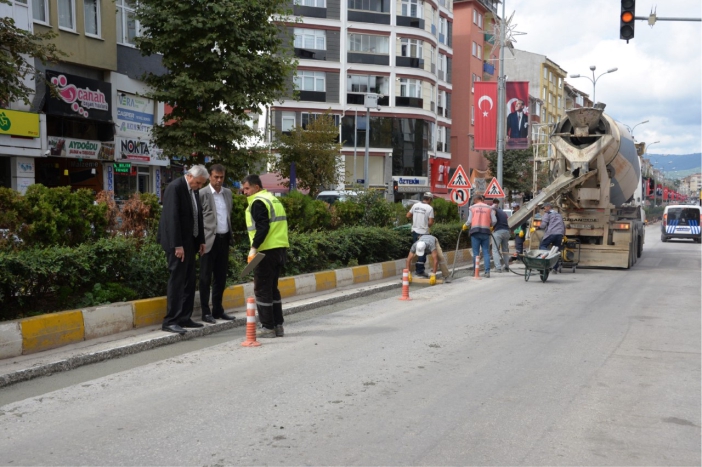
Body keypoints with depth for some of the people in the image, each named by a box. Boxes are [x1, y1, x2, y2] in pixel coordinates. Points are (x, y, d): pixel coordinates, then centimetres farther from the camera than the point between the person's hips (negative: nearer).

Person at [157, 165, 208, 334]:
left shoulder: (194, 190, 12)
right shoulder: (175, 187, -14)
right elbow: (172, 218, -20)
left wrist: (201, 241, 12)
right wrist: (177, 245, -22)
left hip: (190, 242, 9)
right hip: (177, 243, -9)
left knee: (189, 281, 10)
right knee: (177, 280, -7)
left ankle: (184, 318, 17)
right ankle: (170, 321, -3)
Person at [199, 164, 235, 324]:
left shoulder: (228, 193, 12)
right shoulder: (202, 194, -6)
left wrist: (230, 235, 13)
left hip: (224, 239, 6)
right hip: (209, 240, -6)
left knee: (221, 277, 11)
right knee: (206, 277, 1)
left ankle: (218, 310, 21)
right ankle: (205, 312, 6)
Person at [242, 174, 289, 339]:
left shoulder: (258, 203, -10)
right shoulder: (274, 199, 19)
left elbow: (262, 227, -22)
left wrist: (254, 248, -22)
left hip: (267, 251, -9)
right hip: (281, 249, 9)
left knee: (262, 289, -1)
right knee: (272, 288, 16)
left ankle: (268, 328, 1)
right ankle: (278, 326, 17)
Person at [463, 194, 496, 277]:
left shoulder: (472, 208, 6)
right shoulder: (489, 208, 10)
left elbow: (469, 221, -1)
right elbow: (494, 221, 3)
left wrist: (465, 226, 18)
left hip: (475, 231, -1)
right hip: (485, 231, 1)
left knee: (476, 253, 4)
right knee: (486, 252, 5)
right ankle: (487, 271, -4)